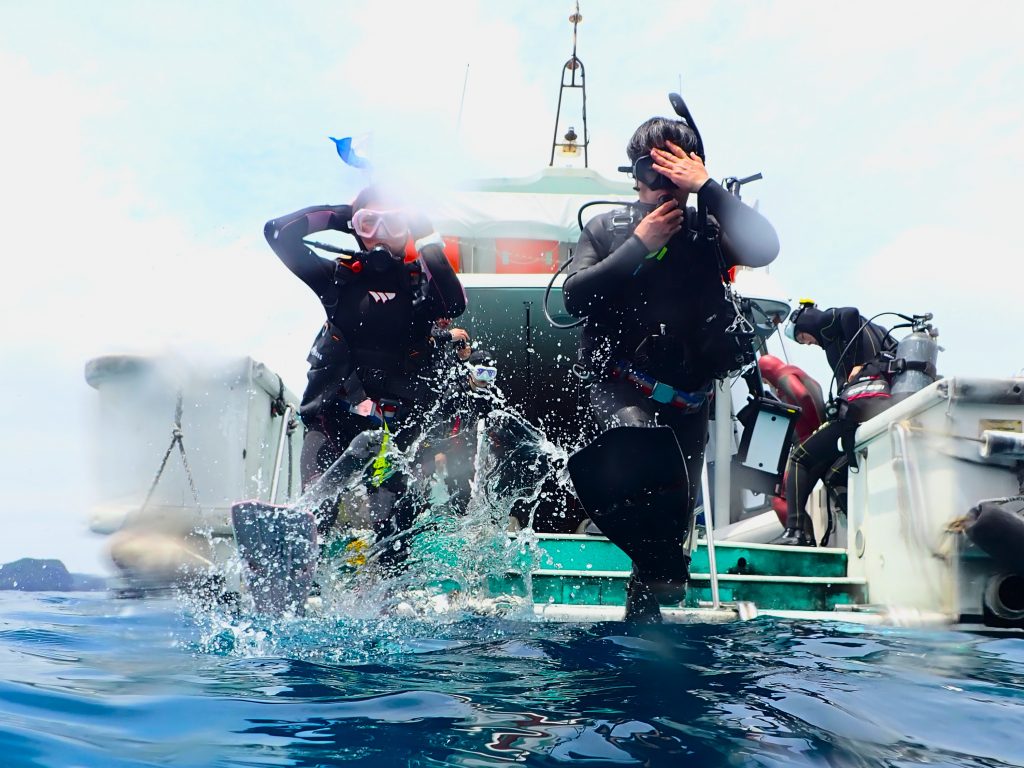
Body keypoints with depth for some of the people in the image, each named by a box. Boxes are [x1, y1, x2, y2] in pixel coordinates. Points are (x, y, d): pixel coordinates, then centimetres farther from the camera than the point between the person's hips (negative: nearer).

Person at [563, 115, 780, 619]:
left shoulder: (707, 232, 5)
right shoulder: (606, 228, 6)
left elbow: (764, 247, -15)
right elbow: (575, 296, -9)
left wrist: (706, 187, -13)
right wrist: (639, 244, -11)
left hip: (687, 399, 3)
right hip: (620, 387, -2)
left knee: (677, 508, 10)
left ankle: (642, 607, 36)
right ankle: (665, 571, -15)